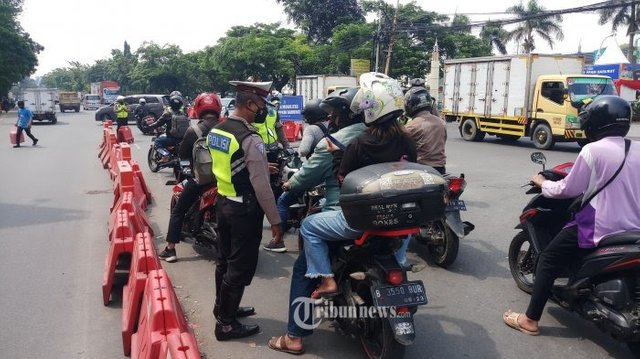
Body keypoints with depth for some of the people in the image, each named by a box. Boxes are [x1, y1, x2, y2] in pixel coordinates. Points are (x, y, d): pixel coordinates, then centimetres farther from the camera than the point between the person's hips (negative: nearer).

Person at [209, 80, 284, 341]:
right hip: (245, 209, -9)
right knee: (240, 268, 3)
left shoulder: (215, 131, 4)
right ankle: (226, 324, 13)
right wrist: (275, 220, -15)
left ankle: (223, 308, 36)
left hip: (222, 202, 9)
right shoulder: (250, 139, -23)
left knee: (224, 261, 20)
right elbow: (261, 185, -23)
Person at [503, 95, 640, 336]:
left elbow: (569, 190, -7)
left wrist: (543, 183, 10)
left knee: (548, 261, 5)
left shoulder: (593, 150, -13)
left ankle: (530, 320, 7)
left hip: (599, 227, -6)